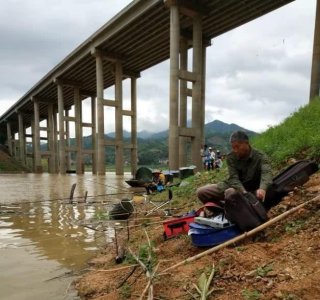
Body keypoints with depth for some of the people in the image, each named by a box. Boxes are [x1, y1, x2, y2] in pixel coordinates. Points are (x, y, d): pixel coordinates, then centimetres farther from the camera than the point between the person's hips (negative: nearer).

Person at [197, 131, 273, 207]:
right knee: (201, 192, -9)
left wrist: (262, 188, -60)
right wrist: (243, 191, -41)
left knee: (230, 192, -38)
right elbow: (233, 178, -19)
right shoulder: (231, 157, -10)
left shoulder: (260, 156, -18)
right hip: (234, 186, 4)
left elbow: (266, 173, -37)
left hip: (251, 190, -4)